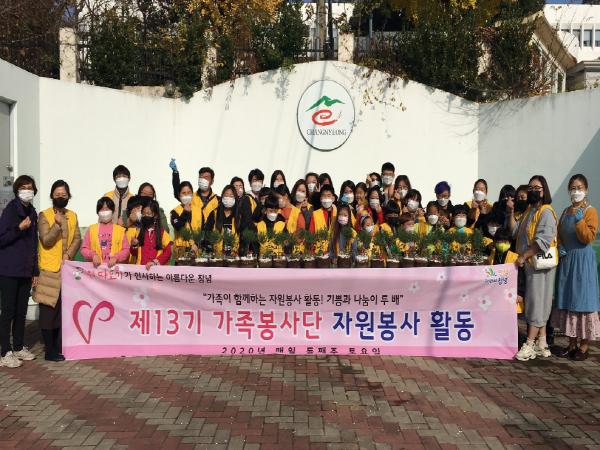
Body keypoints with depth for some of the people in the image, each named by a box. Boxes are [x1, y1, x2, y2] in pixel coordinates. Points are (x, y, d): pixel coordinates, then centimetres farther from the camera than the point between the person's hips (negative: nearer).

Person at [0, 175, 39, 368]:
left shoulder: (32, 213, 12)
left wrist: (35, 271, 14)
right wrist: (19, 228, -23)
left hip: (26, 271, 6)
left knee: (21, 311, 12)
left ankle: (18, 348, 22)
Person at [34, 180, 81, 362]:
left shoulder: (72, 216, 11)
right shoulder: (44, 215, -5)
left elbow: (77, 239, 5)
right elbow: (46, 241, -15)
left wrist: (69, 254, -10)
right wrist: (58, 224, -24)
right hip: (49, 269, -5)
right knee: (48, 311, -1)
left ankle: (59, 347, 16)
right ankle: (50, 351, 5)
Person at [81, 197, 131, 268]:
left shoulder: (120, 229, 7)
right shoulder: (91, 229, 10)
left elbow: (125, 249, 5)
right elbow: (84, 249, 9)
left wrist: (116, 258, -10)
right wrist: (93, 255, -8)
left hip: (114, 266, 0)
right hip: (96, 266, 1)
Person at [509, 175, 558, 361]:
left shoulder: (546, 212, -11)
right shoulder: (528, 211, 17)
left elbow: (543, 240, -20)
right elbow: (516, 231, 11)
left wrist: (524, 256, -18)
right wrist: (511, 212, 1)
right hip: (529, 263, 8)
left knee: (536, 301, -6)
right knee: (538, 304, 10)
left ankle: (529, 344, -4)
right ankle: (541, 344, 15)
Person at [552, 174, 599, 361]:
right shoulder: (566, 212, 12)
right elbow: (559, 234, 18)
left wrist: (578, 218, -21)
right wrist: (559, 247, 0)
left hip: (583, 260, -6)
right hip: (566, 259, 6)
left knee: (582, 301, -3)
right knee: (567, 300, 8)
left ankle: (584, 345, 5)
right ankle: (572, 343, 18)